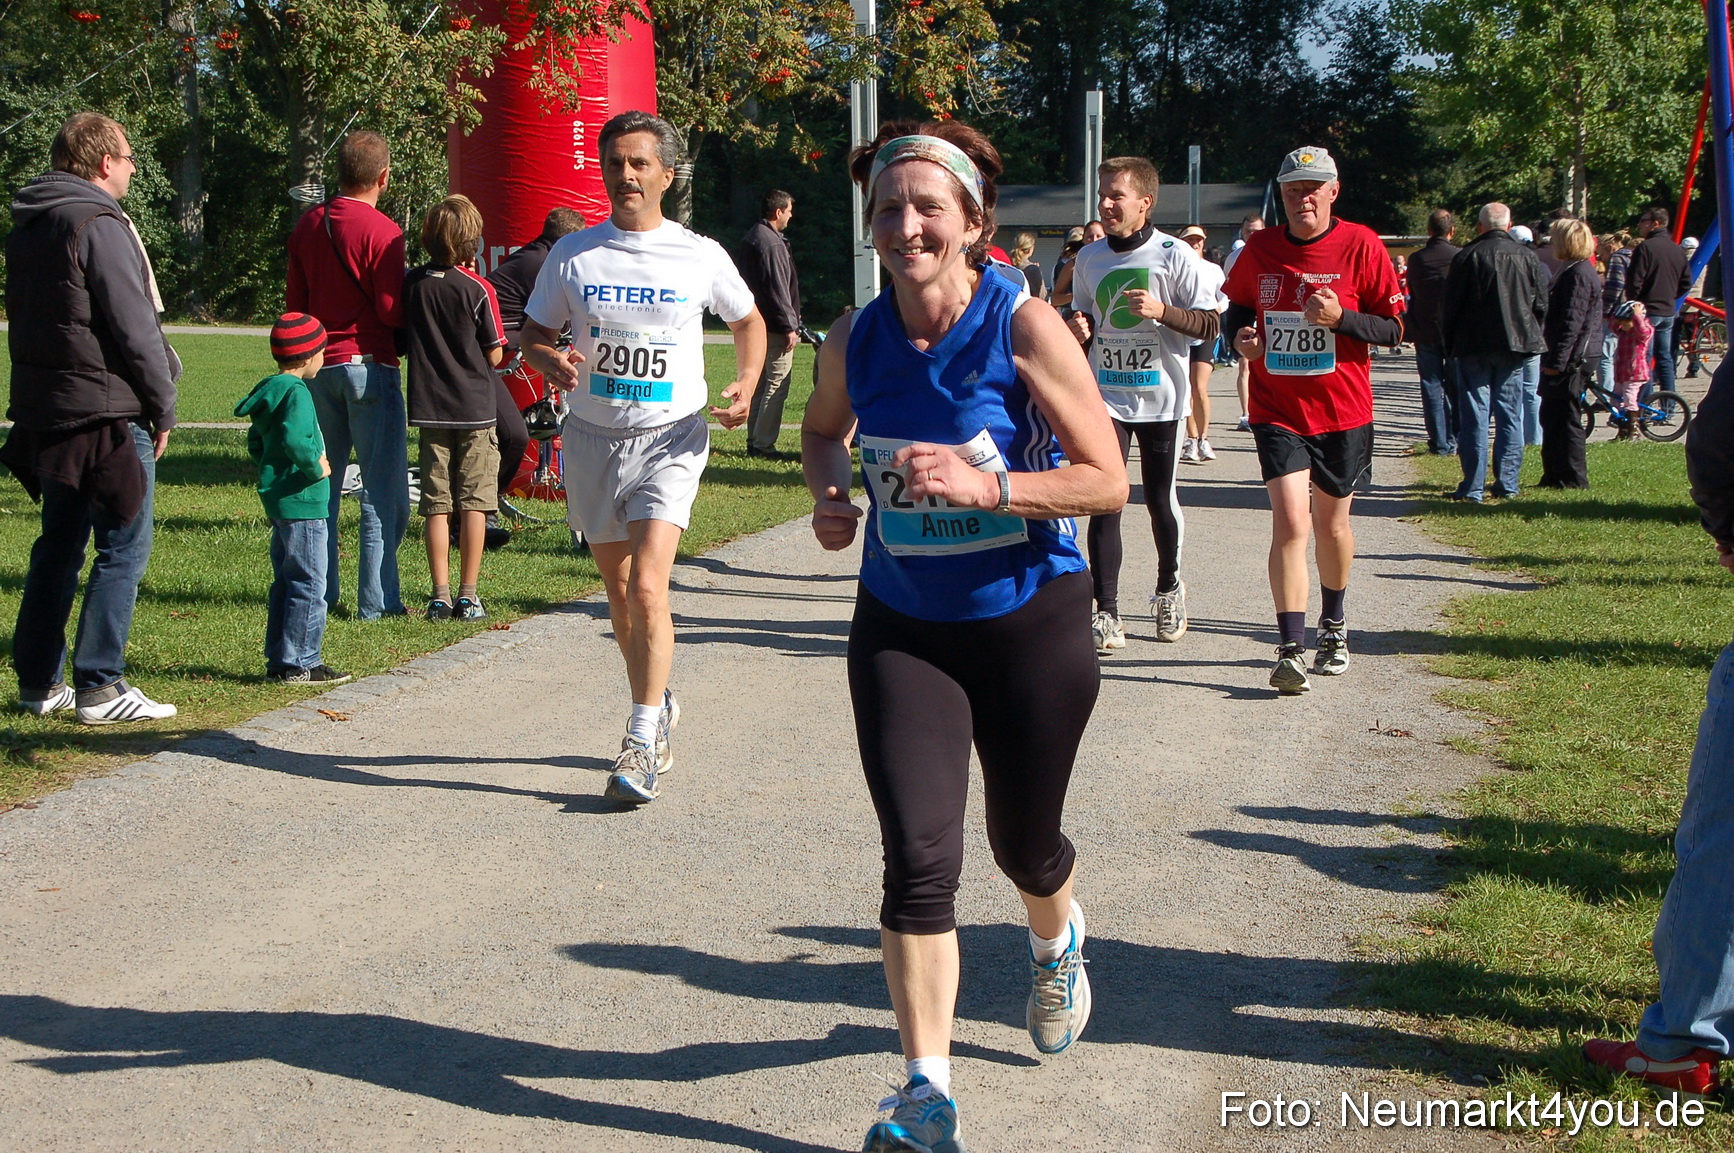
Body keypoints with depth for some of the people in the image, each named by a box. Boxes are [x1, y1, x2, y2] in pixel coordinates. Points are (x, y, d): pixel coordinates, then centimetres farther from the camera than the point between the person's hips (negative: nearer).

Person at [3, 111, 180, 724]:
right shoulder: (99, 224, -14)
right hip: (108, 413, -9)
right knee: (124, 547, -2)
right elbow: (133, 327, -17)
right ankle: (99, 686, -2)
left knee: (59, 545, 15)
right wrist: (162, 406, -7)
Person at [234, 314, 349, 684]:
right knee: (308, 585, -4)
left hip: (280, 501, 10)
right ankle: (300, 664, 0)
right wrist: (316, 468, -19)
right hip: (302, 502, -10)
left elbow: (256, 444, 21)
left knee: (285, 581, 16)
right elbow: (294, 439, -33)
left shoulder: (269, 390, 13)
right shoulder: (296, 393, -17)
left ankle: (279, 660, 21)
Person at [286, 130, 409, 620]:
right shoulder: (381, 231, -13)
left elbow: (294, 301, 11)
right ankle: (377, 601, -1)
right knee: (383, 492, -1)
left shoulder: (307, 225, 6)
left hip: (318, 367, 6)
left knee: (321, 485, 14)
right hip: (369, 364, -6)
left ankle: (319, 593, 17)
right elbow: (392, 312, -14)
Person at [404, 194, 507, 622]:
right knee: (473, 504, 3)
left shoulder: (412, 283, -1)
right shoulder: (478, 289, -11)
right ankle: (467, 597, 5)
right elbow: (495, 354, -6)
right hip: (474, 407, -3)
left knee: (436, 505, 7)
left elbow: (401, 334, 9)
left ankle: (440, 596, 6)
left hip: (429, 408, 3)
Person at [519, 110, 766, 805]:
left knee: (647, 587, -18)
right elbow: (534, 335, 9)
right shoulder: (572, 254, 1)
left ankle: (642, 744, -11)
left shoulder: (702, 257, -2)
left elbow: (748, 322, 15)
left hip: (670, 438, -3)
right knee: (618, 590, 14)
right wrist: (551, 362, -15)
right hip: (592, 438, 3)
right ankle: (659, 708, 36)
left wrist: (744, 388, -3)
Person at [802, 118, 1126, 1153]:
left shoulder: (1025, 327, -17)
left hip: (1029, 619, -2)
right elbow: (824, 428, 19)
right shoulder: (858, 339, -4)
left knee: (1024, 842, 17)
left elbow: (1107, 481, -17)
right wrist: (832, 496, -3)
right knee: (918, 856, -10)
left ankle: (1058, 944, 54)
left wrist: (985, 485, -29)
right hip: (901, 628, 2)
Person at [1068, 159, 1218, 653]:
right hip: (1106, 396, 2)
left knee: (1160, 500, 8)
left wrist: (1162, 311, -21)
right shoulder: (1089, 259, 7)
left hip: (1161, 398, -2)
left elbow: (1209, 324, -5)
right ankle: (1106, 614, -3)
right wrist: (1080, 328, -4)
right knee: (1104, 504, -6)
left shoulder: (1175, 255, -6)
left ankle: (1168, 587, 33)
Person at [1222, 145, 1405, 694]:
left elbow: (1394, 328, -5)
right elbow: (1238, 307, 18)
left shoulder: (1360, 245, -6)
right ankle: (1291, 649, -13)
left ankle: (1334, 626, 39)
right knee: (1290, 523, -14)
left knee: (1331, 523, 14)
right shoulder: (1260, 249, 2)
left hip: (1342, 410, 0)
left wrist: (1340, 317, -22)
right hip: (1277, 410, 0)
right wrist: (1241, 333, -5)